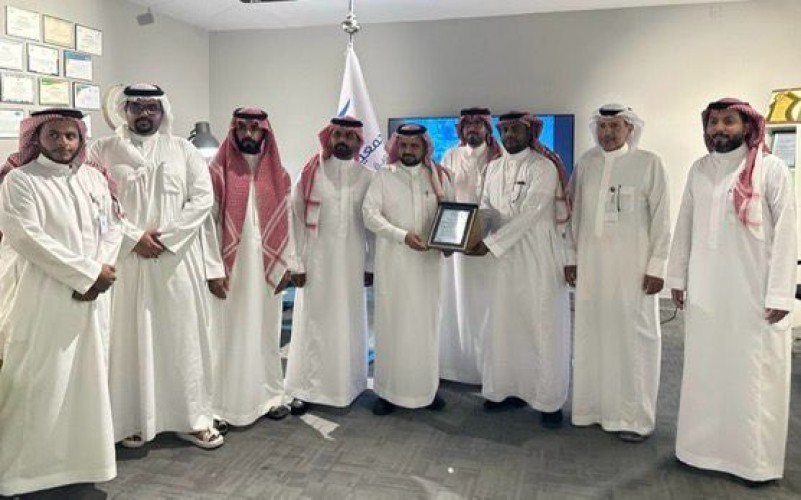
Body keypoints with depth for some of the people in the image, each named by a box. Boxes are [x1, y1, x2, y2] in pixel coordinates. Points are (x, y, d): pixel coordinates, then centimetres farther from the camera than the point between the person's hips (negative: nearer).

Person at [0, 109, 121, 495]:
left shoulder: (93, 178, 11)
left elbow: (112, 227, 10)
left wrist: (99, 272, -8)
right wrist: (90, 272, -17)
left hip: (88, 297, 5)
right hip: (41, 299, -5)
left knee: (86, 377, 11)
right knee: (37, 383, -1)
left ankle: (83, 458, 25)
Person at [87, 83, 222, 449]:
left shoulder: (182, 150, 8)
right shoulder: (103, 150, 6)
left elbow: (203, 197, -1)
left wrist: (166, 237, -11)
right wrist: (134, 237, -14)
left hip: (177, 258, 1)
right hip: (126, 258, 0)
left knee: (182, 336, 5)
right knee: (131, 337, 4)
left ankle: (191, 417, 14)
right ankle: (132, 419, 16)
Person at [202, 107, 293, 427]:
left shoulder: (278, 175, 7)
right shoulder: (218, 172, -3)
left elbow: (286, 222, 8)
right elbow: (207, 222, -7)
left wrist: (286, 264, 3)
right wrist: (214, 269, -12)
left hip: (267, 268, 3)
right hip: (230, 268, -3)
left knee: (266, 332, 12)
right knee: (229, 333, 3)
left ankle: (269, 395, 24)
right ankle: (226, 403, 14)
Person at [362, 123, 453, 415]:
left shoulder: (438, 176, 8)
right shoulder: (383, 176, 2)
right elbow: (370, 213, -7)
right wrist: (402, 235, -19)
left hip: (428, 261, 2)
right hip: (393, 262, -2)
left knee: (426, 323, 7)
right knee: (391, 323, 1)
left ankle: (427, 387, 20)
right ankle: (388, 390, 11)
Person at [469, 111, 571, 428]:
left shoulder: (544, 167, -10)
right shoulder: (493, 168, 11)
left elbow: (529, 214, -17)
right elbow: (487, 209, 10)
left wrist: (490, 244, -20)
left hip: (539, 258, -5)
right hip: (506, 259, 6)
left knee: (543, 327, 1)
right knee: (505, 324, 10)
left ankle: (549, 400, 13)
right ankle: (509, 388, 25)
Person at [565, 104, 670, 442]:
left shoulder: (648, 163, -1)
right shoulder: (585, 163, 8)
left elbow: (661, 218, -2)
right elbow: (574, 213, 11)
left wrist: (657, 266, -7)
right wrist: (571, 257, 8)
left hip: (633, 266, -3)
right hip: (591, 264, 3)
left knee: (634, 336, 1)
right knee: (591, 333, 6)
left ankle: (635, 417, 12)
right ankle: (593, 406, 20)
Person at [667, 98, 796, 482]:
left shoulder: (771, 169, -5)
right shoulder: (699, 170, 9)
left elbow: (785, 233, -8)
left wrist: (780, 293, -11)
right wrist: (677, 277, 9)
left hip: (755, 295, -4)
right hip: (705, 292, 4)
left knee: (754, 376, 4)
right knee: (705, 371, 11)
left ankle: (756, 459, 18)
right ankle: (704, 446, 26)